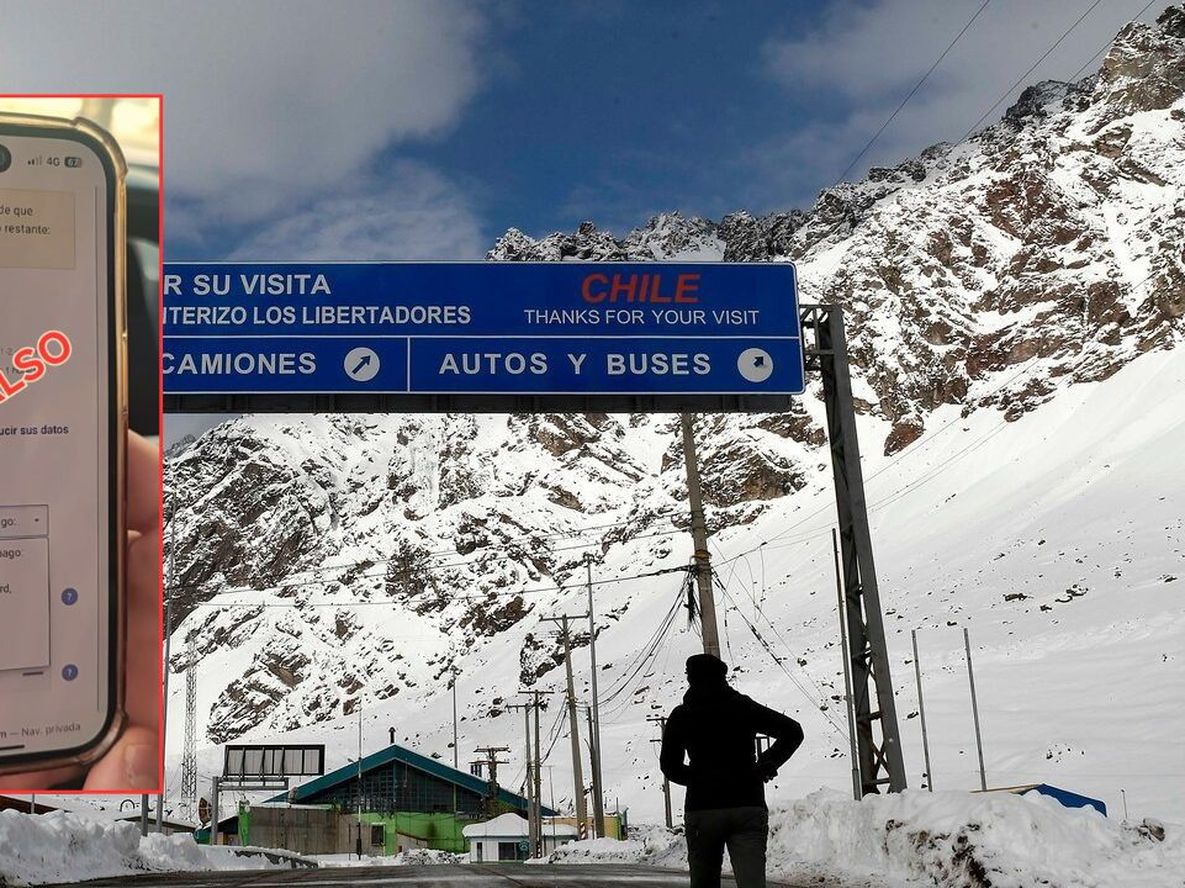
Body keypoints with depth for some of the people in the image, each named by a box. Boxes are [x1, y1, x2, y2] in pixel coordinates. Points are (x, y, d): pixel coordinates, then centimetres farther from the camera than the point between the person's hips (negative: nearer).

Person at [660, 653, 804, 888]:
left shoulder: (681, 716, 6)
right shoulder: (744, 706, 8)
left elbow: (670, 767, 6)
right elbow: (792, 731, 5)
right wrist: (768, 764, 14)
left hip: (702, 809, 0)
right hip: (749, 807, 0)